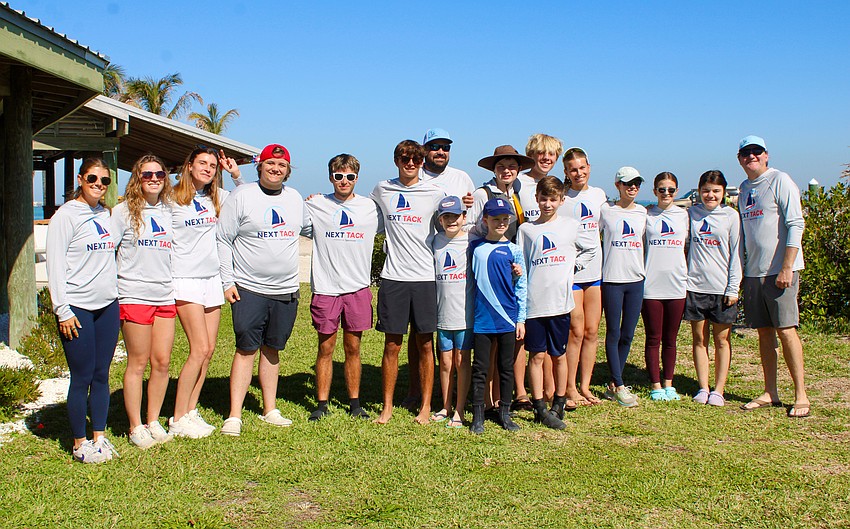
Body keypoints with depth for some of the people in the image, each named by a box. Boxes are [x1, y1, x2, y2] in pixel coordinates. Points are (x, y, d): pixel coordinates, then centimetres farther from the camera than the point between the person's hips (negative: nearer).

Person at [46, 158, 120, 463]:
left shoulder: (105, 214, 12)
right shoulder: (66, 216, -7)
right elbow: (55, 266, -10)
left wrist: (117, 292, 14)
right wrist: (63, 311, -14)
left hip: (108, 306, 6)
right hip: (78, 309, -6)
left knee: (102, 375, 9)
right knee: (82, 377, -1)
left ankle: (99, 438, 20)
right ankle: (80, 444, 11)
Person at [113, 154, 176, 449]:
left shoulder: (169, 211, 12)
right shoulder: (124, 211, -3)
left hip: (165, 297, 5)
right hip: (134, 297, -5)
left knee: (162, 362, 5)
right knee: (138, 364, 1)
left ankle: (153, 422, 19)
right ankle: (135, 427, 12)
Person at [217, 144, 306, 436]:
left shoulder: (296, 198, 10)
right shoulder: (241, 196, -4)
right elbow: (222, 240, -4)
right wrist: (227, 281, -8)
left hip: (286, 290, 4)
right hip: (249, 289, -4)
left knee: (272, 350, 12)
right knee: (246, 349, -5)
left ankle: (270, 410, 21)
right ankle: (234, 416, 0)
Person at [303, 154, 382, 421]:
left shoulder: (370, 207, 7)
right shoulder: (315, 205, 3)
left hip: (358, 288, 1)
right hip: (325, 288, -1)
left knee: (353, 349, 8)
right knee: (326, 348, 4)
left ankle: (354, 403, 17)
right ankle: (322, 403, 13)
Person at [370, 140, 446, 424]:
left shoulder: (435, 193, 3)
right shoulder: (382, 190, 7)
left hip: (425, 277, -1)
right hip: (393, 277, 1)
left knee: (425, 345, 5)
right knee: (392, 345, 4)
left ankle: (426, 406, 16)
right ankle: (387, 407, 15)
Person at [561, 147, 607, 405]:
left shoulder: (599, 195, 10)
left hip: (595, 270, 5)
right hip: (570, 271, -5)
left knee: (592, 332, 7)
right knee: (576, 332, -4)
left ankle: (584, 386, 16)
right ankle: (570, 388, 7)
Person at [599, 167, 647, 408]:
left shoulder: (643, 213, 10)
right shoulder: (605, 211, 0)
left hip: (636, 279, 4)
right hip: (612, 279, -4)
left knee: (628, 335, 5)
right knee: (613, 333, -4)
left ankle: (613, 385, 16)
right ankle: (619, 386, 1)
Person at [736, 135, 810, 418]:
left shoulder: (779, 180, -6)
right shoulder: (744, 188, 16)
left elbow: (795, 225, -12)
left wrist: (787, 267, -18)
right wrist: (739, 268, 16)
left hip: (779, 271, -7)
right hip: (753, 272, 7)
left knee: (785, 329, -8)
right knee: (764, 332, 9)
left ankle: (801, 395, -1)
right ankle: (770, 392, 16)